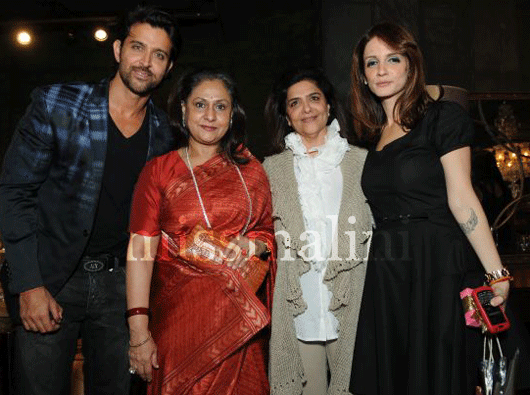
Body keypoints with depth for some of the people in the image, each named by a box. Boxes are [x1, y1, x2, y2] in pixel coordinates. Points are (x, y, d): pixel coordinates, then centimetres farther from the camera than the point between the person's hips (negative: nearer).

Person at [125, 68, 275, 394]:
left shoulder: (251, 170, 8)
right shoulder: (159, 171, 1)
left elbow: (270, 233, 14)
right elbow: (141, 251, -6)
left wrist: (252, 244, -9)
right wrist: (139, 332, -13)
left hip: (241, 316, 2)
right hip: (179, 312, -2)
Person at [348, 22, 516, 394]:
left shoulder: (444, 117, -4)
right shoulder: (375, 134, 13)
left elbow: (462, 200, -11)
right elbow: (383, 210, 13)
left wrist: (496, 273, -16)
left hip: (440, 269, -6)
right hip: (387, 277, 6)